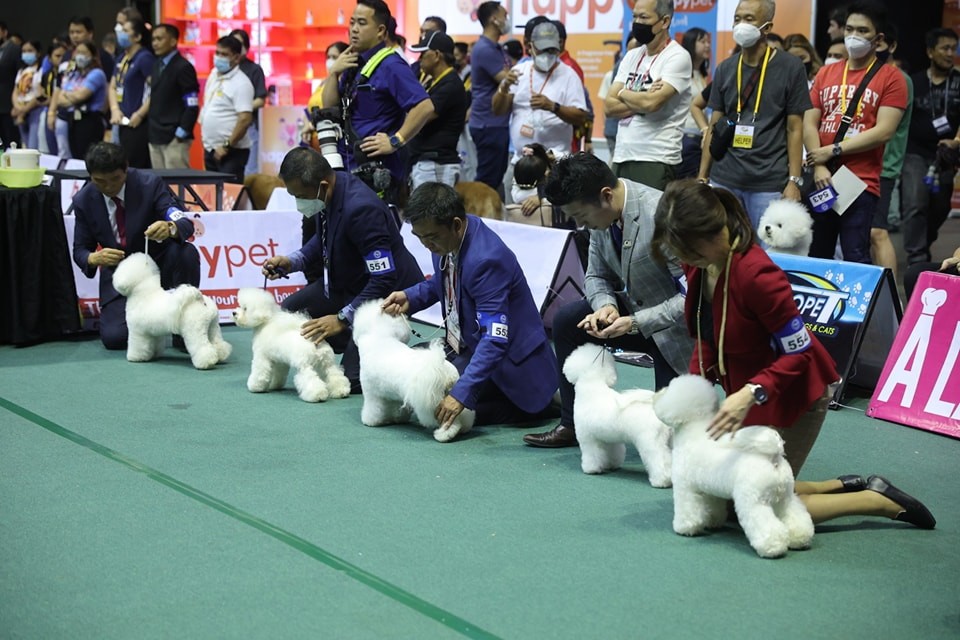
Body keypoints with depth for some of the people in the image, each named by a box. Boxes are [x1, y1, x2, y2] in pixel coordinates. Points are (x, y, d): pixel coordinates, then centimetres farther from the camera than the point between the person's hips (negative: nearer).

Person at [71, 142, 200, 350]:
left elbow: (185, 223, -22)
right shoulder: (83, 201, -7)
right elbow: (80, 250, 0)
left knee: (187, 252, -34)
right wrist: (94, 258, -26)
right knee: (114, 338, -21)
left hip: (158, 262, -1)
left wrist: (170, 228, -47)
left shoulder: (149, 184, -15)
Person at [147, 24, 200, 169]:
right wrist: (150, 129, 13)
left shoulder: (183, 67, -10)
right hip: (155, 136, 8)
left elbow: (192, 106, -14)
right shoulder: (156, 66, 15)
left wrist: (181, 133, -17)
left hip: (174, 138, -8)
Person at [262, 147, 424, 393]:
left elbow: (384, 279, -30)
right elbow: (324, 241, 14)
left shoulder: (361, 209, -34)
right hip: (346, 283, 9)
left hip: (386, 295, -9)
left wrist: (342, 319, -27)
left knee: (352, 378, -9)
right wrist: (292, 262, -4)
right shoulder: (328, 192, -8)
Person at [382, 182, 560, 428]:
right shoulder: (446, 237, -6)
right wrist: (410, 297, -2)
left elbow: (495, 339, -34)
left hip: (506, 359, -9)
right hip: (463, 346, 10)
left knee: (434, 406, -19)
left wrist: (461, 393, -40)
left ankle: (540, 405, -6)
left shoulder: (486, 259, -32)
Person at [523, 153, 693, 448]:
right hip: (635, 308, 7)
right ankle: (572, 425, 2)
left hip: (678, 327, -7)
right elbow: (597, 275, 6)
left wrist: (636, 323, -30)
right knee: (565, 322, -9)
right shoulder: (600, 211, -7)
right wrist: (606, 306, -17)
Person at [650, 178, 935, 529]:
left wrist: (752, 393, -40)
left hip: (790, 398, -9)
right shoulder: (698, 264, -9)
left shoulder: (755, 274, -32)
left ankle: (880, 501, 7)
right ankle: (844, 487, 24)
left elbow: (799, 353, -27)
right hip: (748, 397, 9)